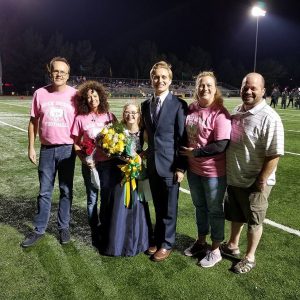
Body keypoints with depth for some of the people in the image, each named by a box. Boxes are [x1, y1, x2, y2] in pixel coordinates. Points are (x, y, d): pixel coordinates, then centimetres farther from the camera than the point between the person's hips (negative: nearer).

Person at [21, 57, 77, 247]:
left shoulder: (75, 95, -5)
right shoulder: (40, 94, 0)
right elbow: (33, 121, 6)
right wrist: (31, 147, 4)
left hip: (67, 149, -1)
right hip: (47, 149, 2)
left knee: (66, 190, 11)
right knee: (44, 191, 10)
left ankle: (64, 227, 25)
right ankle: (39, 230, 22)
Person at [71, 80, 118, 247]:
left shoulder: (110, 116, 0)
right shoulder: (80, 118, -3)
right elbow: (75, 143, 2)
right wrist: (84, 159, -11)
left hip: (109, 163, 1)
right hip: (90, 164, -1)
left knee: (108, 198, 9)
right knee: (92, 199, 10)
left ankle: (106, 231, 28)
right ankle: (95, 232, 27)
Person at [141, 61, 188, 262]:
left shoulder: (178, 104, -10)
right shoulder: (146, 105, 8)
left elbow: (183, 138, -11)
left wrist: (181, 167, -12)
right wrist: (144, 156, 10)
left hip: (170, 165, -5)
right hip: (152, 164, 5)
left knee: (169, 208, 9)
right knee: (158, 207, 18)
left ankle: (167, 244, 27)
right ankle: (158, 239, 35)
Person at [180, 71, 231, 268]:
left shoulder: (220, 113, -18)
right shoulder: (191, 109, 1)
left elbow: (221, 145, -23)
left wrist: (195, 153, -16)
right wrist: (185, 154, 1)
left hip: (214, 171, -6)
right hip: (194, 169, 6)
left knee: (215, 210, 11)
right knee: (200, 206, 22)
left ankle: (215, 250, 30)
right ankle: (201, 241, 43)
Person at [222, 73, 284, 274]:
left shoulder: (269, 118, -22)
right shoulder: (237, 110, 3)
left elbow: (274, 154, -22)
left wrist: (261, 181, -19)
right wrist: (229, 171, 12)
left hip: (254, 182, -7)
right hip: (234, 178, 7)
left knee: (254, 221, 13)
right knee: (235, 215, 24)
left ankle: (250, 257, 31)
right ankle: (233, 246, 45)